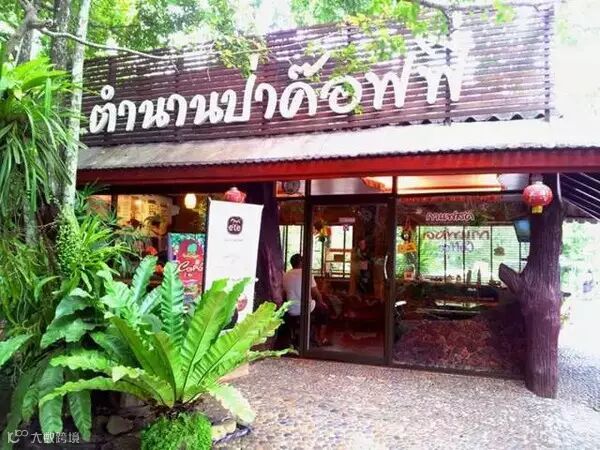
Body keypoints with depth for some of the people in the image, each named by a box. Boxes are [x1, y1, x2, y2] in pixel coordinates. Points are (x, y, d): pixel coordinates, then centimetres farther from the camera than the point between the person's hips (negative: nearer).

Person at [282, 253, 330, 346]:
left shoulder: (285, 275, 2)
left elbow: (284, 294, 11)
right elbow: (316, 293, -8)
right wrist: (321, 302, 11)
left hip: (291, 311, 5)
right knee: (324, 309, 24)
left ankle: (316, 336, 38)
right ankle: (322, 338, 22)